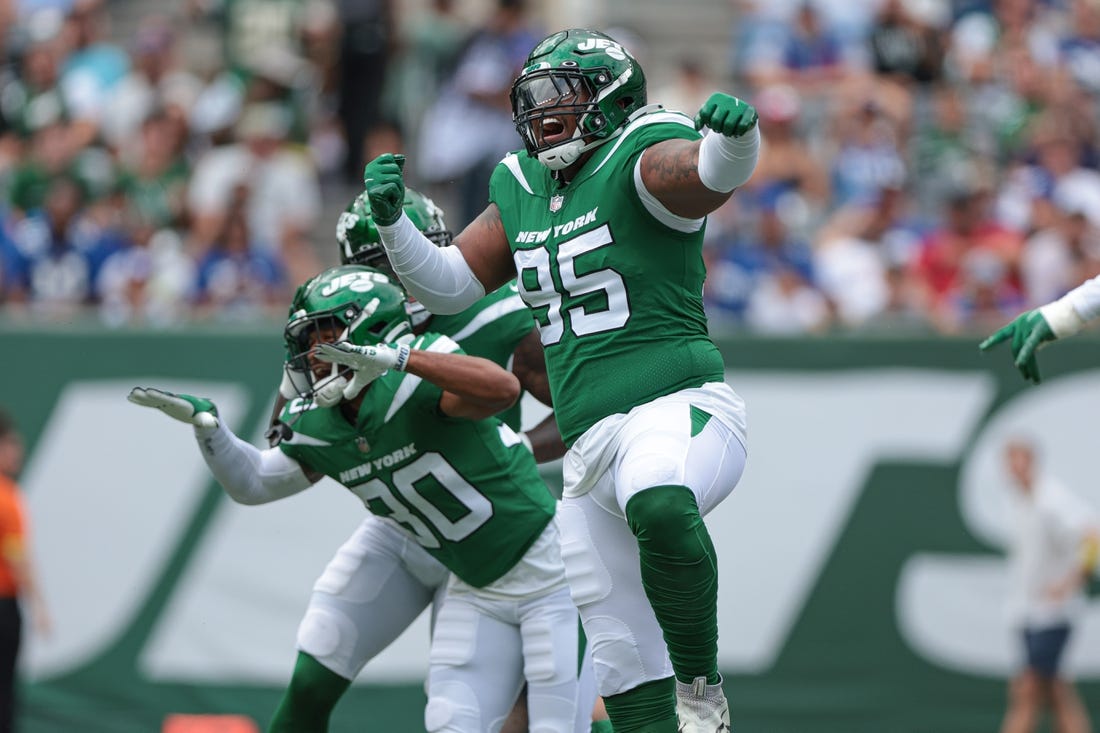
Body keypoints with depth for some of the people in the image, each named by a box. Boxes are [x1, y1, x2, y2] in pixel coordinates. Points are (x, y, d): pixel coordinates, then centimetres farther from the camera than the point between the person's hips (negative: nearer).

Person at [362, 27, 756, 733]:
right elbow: (447, 286, 22)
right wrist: (393, 221, 5)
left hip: (680, 408, -8)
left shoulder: (640, 159, -5)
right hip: (591, 448, 8)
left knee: (659, 506, -42)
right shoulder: (522, 191, 16)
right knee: (626, 669, 9)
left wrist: (735, 132, -48)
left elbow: (714, 173, -26)